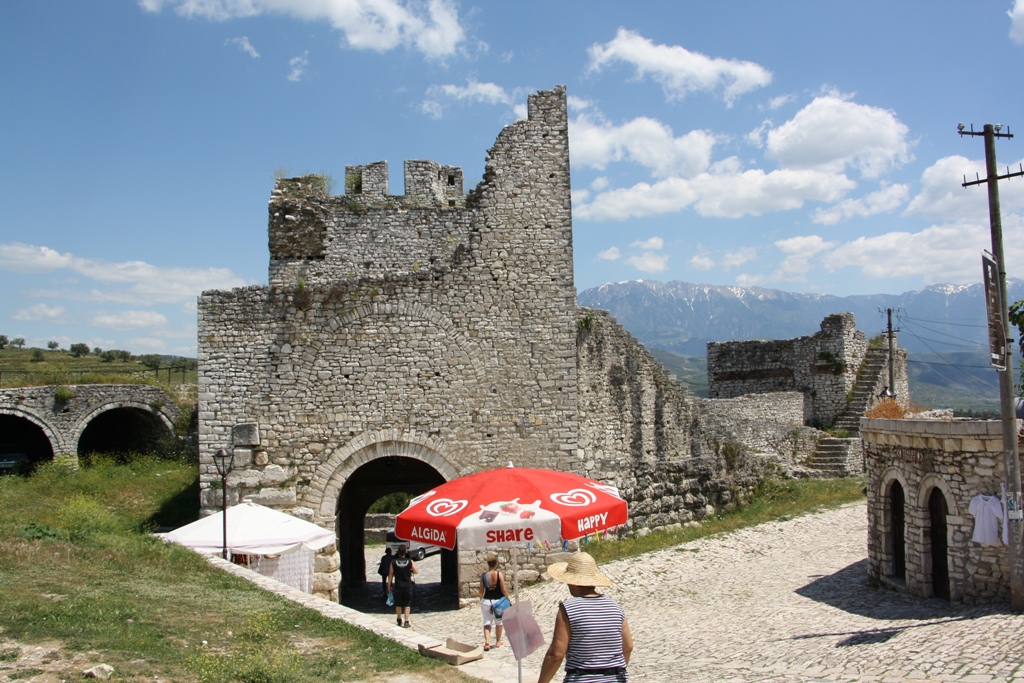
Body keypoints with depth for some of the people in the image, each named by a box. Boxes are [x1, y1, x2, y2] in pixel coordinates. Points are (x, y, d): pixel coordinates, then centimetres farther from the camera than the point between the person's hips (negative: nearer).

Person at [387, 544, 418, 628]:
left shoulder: (393, 562, -6)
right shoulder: (410, 561, -7)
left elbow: (390, 575, -2)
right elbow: (416, 572, 1)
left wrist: (389, 585, 9)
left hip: (398, 586, 1)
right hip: (408, 586, -1)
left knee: (398, 604, 17)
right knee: (407, 604, 6)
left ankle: (399, 620, 31)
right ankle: (406, 621, -3)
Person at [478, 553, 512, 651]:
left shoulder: (483, 576, -5)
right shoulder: (499, 574, -12)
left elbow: (481, 591, 2)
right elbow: (504, 590, -11)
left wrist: (481, 600, 20)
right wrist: (508, 599, 2)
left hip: (486, 601, 1)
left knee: (487, 623, 6)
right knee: (499, 622, 19)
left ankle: (487, 642, -12)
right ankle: (498, 642, 29)